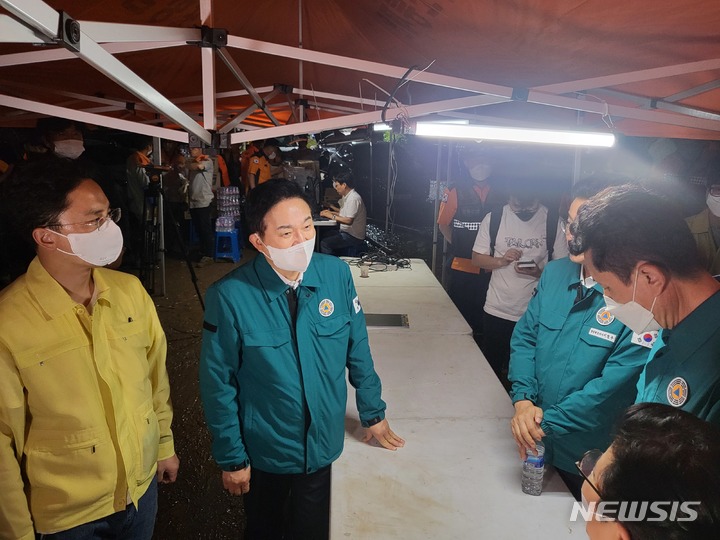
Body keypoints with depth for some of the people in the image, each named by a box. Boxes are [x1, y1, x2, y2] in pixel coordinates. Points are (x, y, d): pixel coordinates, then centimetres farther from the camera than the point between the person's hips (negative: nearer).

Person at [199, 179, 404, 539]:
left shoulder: (336, 273, -14)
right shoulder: (229, 296, -22)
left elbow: (357, 350, -2)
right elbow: (219, 384, -12)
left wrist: (373, 413, 6)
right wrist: (232, 458, -6)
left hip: (326, 444, 2)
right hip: (264, 453, -2)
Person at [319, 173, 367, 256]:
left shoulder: (354, 198, -20)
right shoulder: (347, 196, 12)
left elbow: (349, 220, -24)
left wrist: (332, 216, -16)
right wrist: (330, 212, 7)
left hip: (353, 236, -11)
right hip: (346, 231, 11)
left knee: (324, 243, -20)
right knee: (324, 236, 20)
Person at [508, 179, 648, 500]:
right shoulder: (555, 273, -2)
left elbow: (616, 386, -25)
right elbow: (525, 336, 1)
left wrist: (545, 422, -21)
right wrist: (523, 400, -13)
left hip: (592, 461, -5)